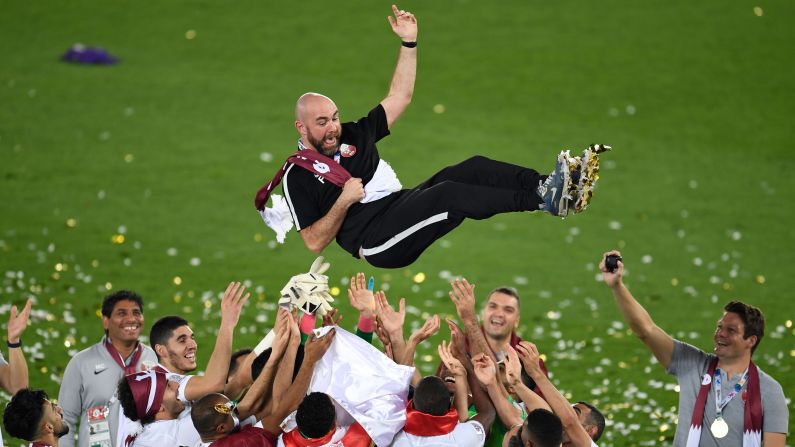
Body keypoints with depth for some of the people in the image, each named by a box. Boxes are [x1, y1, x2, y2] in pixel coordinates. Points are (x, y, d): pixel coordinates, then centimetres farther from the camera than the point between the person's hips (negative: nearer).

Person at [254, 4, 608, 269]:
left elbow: (399, 98, 19)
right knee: (447, 193, -31)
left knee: (472, 169, -15)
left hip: (402, 206, 8)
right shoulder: (297, 175, 0)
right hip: (376, 240, -8)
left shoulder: (350, 136, 19)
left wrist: (408, 44, 10)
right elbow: (314, 242, -5)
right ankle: (543, 200, -43)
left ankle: (555, 186, -33)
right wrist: (343, 202, -17)